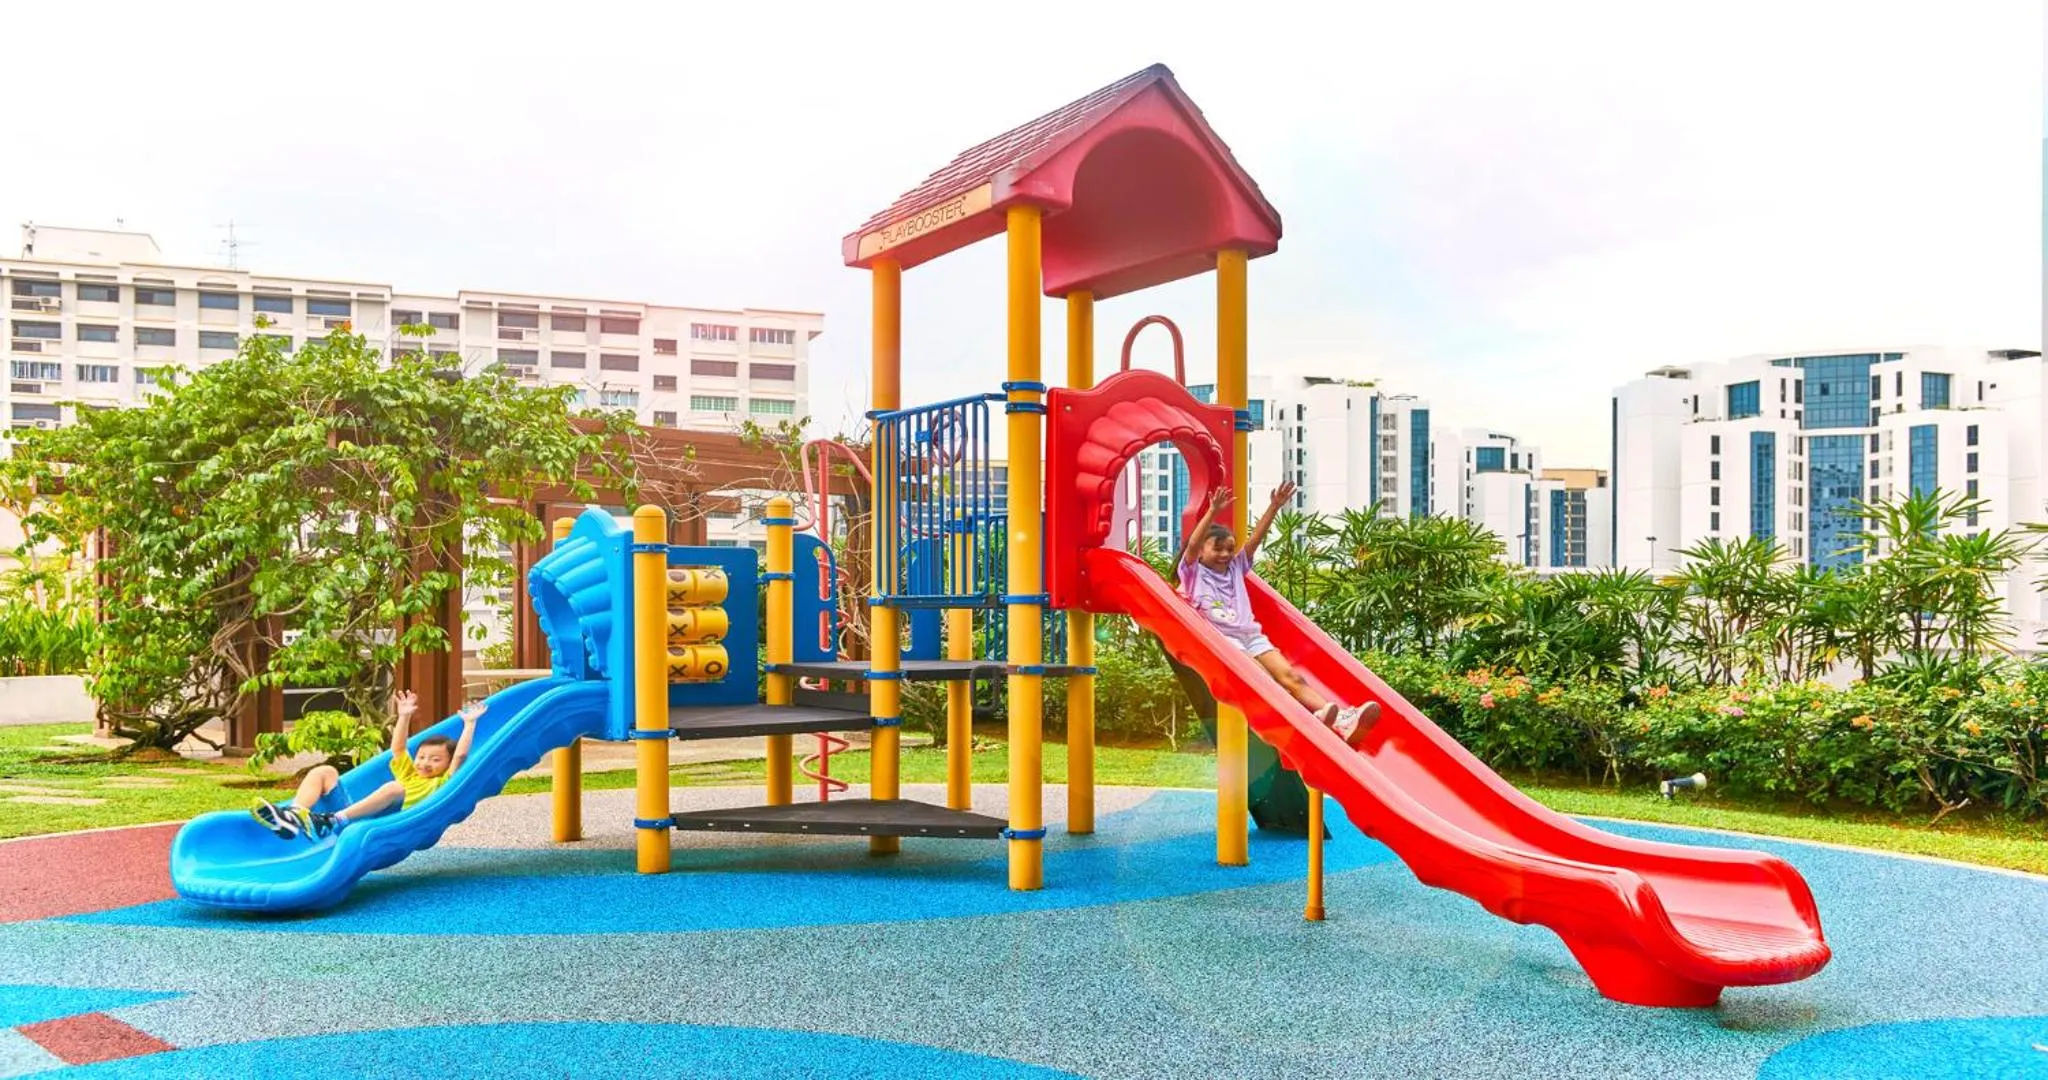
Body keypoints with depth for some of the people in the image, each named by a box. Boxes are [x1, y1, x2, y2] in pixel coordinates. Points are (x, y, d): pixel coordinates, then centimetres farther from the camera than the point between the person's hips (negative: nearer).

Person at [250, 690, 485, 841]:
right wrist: (404, 717, 36)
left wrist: (469, 724, 11)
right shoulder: (407, 775, 37)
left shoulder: (442, 783, 17)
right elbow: (398, 749, 40)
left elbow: (460, 755, 7)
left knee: (393, 788, -37)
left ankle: (333, 823, -50)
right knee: (324, 772, 3)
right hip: (353, 815, 7)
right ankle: (292, 816, -26)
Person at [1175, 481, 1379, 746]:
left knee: (1287, 675, -18)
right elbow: (1192, 544, -9)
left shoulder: (1236, 567, 24)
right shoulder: (1193, 572, 9)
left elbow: (1255, 539, 16)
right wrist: (1213, 512, -22)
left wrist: (1274, 508, 4)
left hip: (1251, 634, 5)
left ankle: (1339, 719, -39)